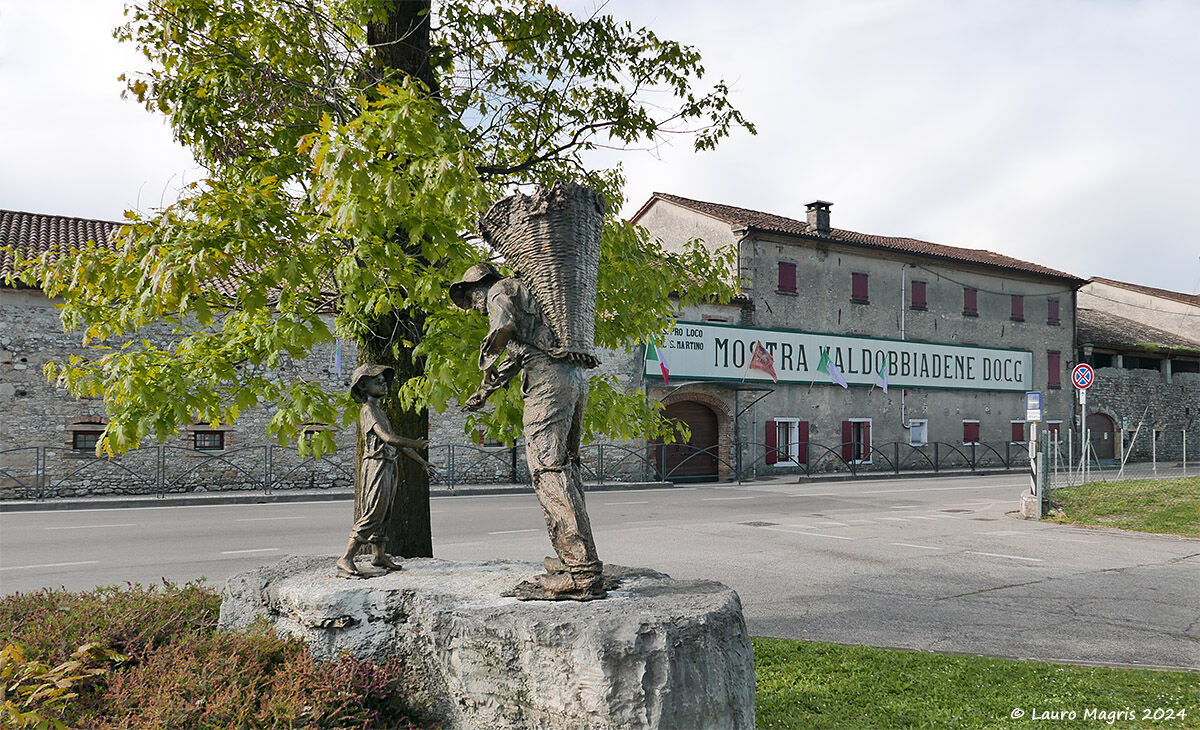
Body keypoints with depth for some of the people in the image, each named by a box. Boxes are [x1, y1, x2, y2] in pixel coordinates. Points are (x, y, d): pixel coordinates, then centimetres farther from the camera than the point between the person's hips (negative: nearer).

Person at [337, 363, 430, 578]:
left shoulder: (379, 410, 21)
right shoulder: (368, 410, -11)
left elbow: (397, 442, 26)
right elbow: (387, 438, -24)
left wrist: (421, 461, 27)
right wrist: (415, 444, -16)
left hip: (387, 467, 10)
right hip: (376, 465, -10)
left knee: (382, 513, 13)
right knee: (373, 514, -13)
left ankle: (379, 556, 20)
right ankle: (346, 559, -12)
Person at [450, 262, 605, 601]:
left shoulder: (501, 289, 7)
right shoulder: (523, 296, 35)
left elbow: (504, 327, -15)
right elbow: (514, 356, 44)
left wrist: (487, 361, 3)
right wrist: (483, 393, 52)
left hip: (548, 378, -10)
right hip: (574, 377, 10)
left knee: (549, 471, -14)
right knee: (564, 467, 11)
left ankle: (581, 573, -20)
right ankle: (572, 561, 11)